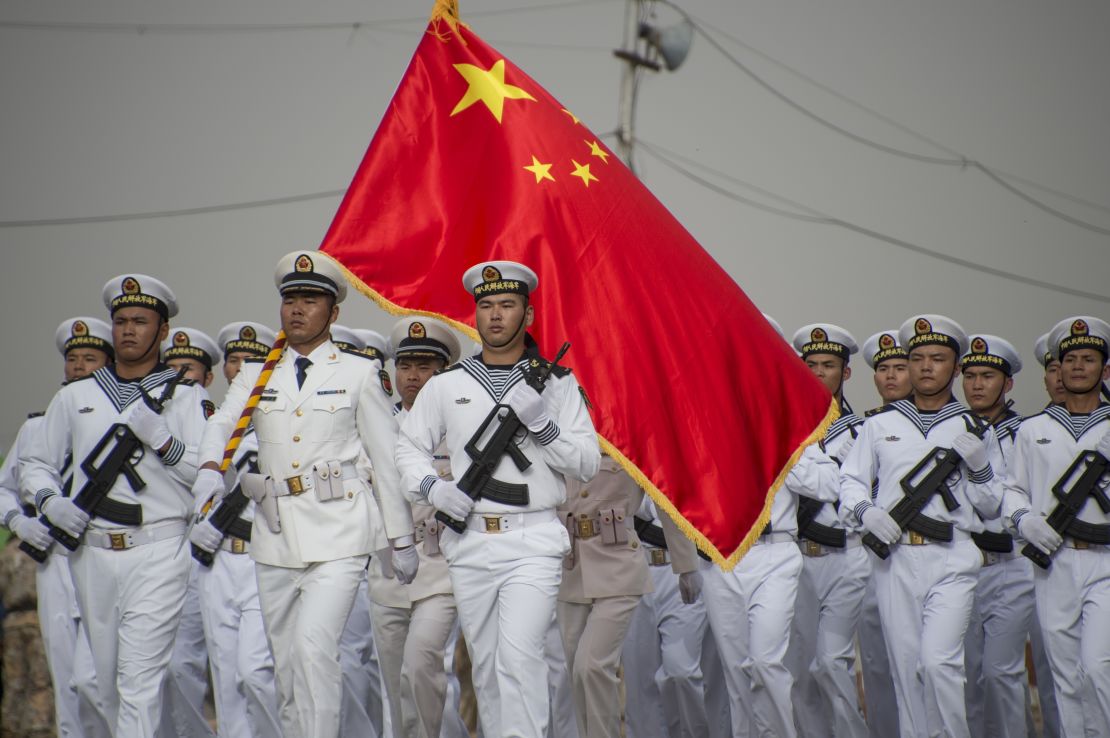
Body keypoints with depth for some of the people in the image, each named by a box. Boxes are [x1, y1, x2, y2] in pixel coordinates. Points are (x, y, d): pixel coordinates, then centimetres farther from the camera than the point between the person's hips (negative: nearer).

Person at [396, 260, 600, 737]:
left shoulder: (557, 383, 4)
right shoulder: (447, 385, 10)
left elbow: (587, 465, 0)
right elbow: (410, 445, 18)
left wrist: (541, 424, -15)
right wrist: (431, 488, -1)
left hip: (533, 541, -3)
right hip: (469, 543, 4)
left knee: (519, 654, -19)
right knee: (484, 665, 9)